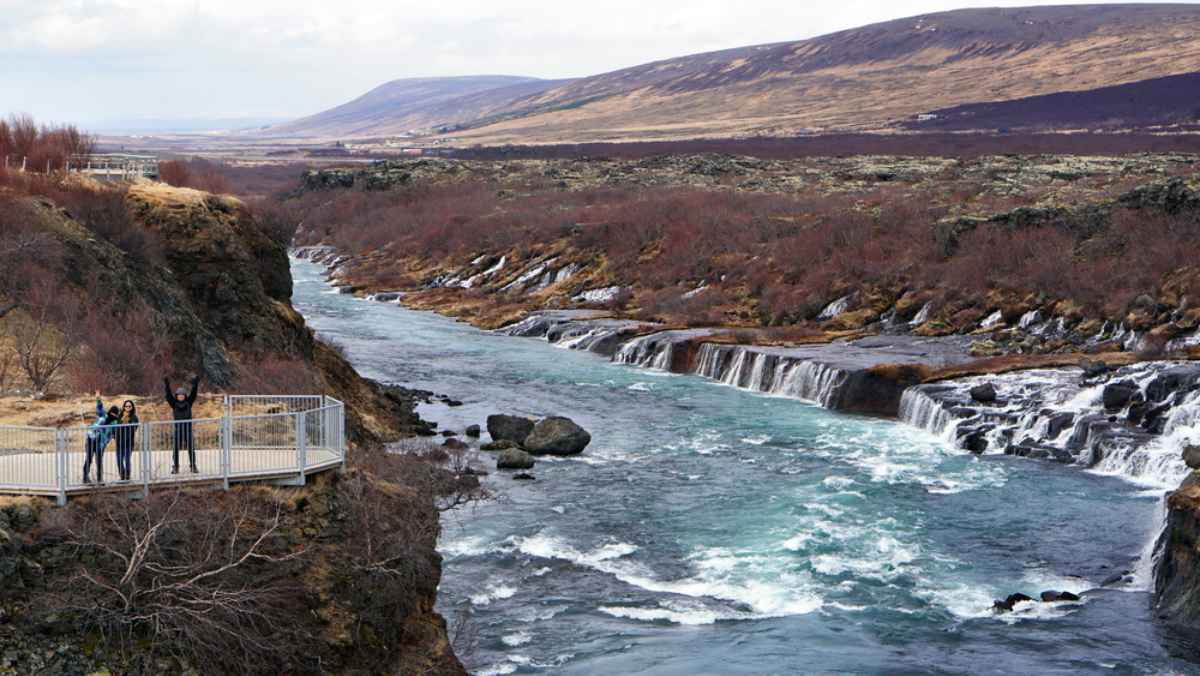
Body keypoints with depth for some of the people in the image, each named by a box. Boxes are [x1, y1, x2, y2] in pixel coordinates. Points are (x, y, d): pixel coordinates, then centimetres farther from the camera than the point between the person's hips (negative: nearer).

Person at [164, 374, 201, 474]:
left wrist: (195, 384, -17)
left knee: (191, 449, 1)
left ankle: (193, 467, 7)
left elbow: (193, 393, -4)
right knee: (176, 449, -1)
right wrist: (167, 386, -22)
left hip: (188, 429, 1)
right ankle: (175, 467, 6)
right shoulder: (174, 404, 2)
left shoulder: (188, 402, 5)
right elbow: (169, 395, -9)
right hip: (178, 429, -1)